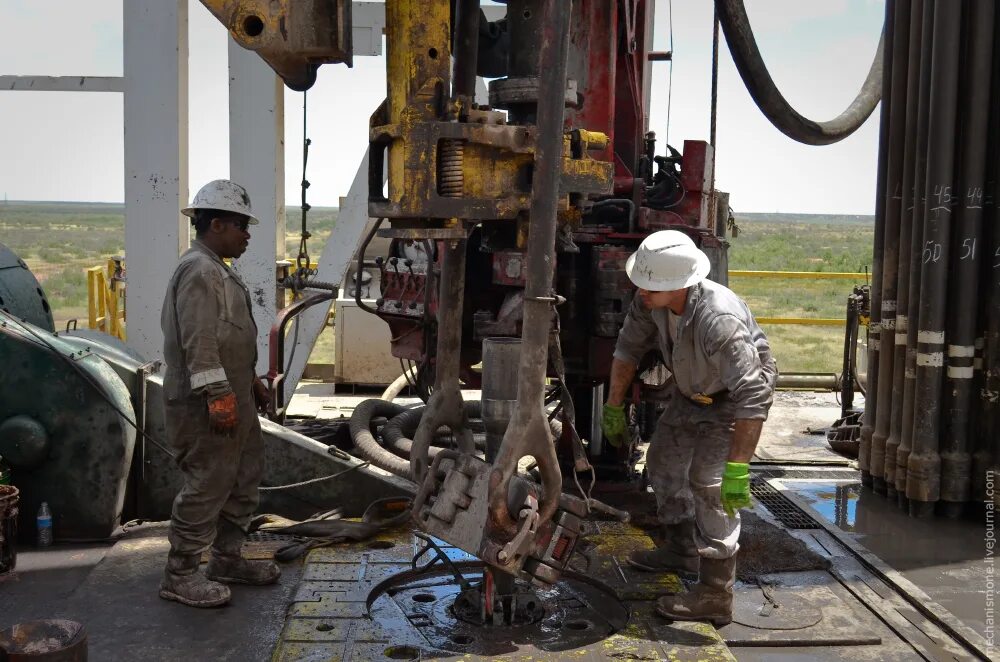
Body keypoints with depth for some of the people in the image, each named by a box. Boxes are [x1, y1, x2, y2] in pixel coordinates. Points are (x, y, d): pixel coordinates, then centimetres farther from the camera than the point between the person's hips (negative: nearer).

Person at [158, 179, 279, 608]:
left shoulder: (217, 270, 18)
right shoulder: (199, 271, -16)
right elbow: (198, 343, -23)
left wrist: (251, 381, 25)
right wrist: (218, 396, -25)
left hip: (232, 398, 11)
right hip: (207, 406, -11)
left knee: (242, 483, 17)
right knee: (206, 488, -4)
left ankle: (227, 560, 30)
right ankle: (179, 575, 8)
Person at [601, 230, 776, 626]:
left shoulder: (718, 319, -43)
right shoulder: (650, 300, -20)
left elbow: (753, 395, -45)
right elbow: (628, 348, -3)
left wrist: (737, 468, -48)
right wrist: (614, 407, 1)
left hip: (735, 396, -8)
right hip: (691, 392, 8)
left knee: (708, 482, -19)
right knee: (662, 462, 17)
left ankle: (715, 596, -12)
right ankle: (681, 551, 37)